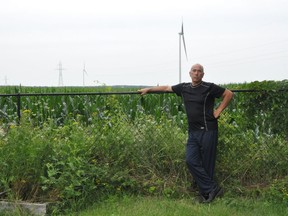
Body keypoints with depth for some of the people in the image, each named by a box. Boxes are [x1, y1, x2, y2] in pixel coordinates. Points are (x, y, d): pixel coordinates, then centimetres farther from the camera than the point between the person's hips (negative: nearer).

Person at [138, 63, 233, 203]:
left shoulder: (209, 88, -5)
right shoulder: (184, 88, 8)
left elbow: (229, 94, 2)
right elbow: (166, 88, 21)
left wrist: (218, 111, -3)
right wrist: (148, 89, 26)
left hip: (208, 131, -5)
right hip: (193, 132, 5)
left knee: (207, 164, 0)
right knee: (191, 161, -6)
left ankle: (207, 193, 12)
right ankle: (212, 189, 1)